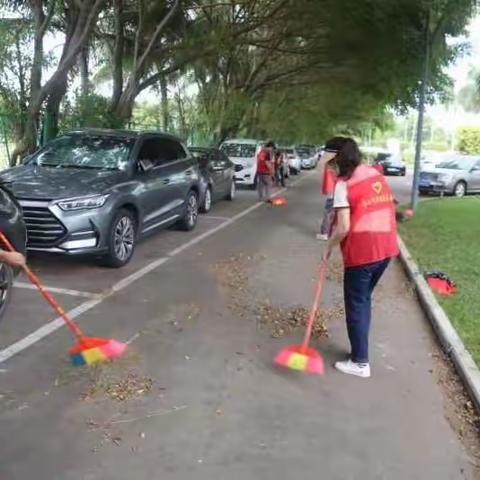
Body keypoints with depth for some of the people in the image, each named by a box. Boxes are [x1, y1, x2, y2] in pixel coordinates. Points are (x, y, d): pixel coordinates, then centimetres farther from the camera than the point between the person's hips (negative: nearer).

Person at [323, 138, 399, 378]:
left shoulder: (343, 184, -13)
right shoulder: (377, 175, 9)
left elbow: (343, 228, -16)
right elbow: (383, 209, 15)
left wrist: (328, 248, -2)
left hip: (361, 251, -7)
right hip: (386, 247, 7)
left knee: (356, 305, 6)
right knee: (364, 299, 21)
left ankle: (360, 362, 13)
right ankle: (360, 349, 32)